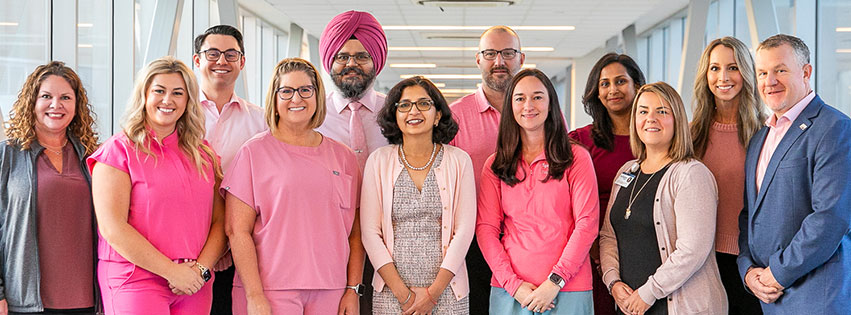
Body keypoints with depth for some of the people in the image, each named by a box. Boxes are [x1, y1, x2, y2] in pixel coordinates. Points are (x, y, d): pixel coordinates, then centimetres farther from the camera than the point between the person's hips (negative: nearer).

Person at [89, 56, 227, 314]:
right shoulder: (119, 150, -2)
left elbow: (220, 222, 10)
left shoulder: (203, 154, 12)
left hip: (195, 286, 4)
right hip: (135, 281, -4)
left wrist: (201, 268, -7)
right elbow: (112, 228, -11)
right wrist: (171, 270, -12)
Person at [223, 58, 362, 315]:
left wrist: (353, 289, 2)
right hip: (271, 291, -3)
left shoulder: (343, 156, 10)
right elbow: (237, 231, -5)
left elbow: (355, 233, 10)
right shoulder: (254, 152, 0)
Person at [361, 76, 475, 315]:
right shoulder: (379, 161, 2)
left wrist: (434, 292, -9)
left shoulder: (459, 161, 2)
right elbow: (370, 231, -1)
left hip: (446, 290, 0)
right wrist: (402, 292, -8)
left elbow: (464, 230, -2)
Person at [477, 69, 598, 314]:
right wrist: (513, 284, -10)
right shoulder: (495, 165, 8)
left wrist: (554, 282, -12)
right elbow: (486, 229, 2)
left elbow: (587, 223, -5)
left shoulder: (576, 157, 2)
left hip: (567, 289, -2)